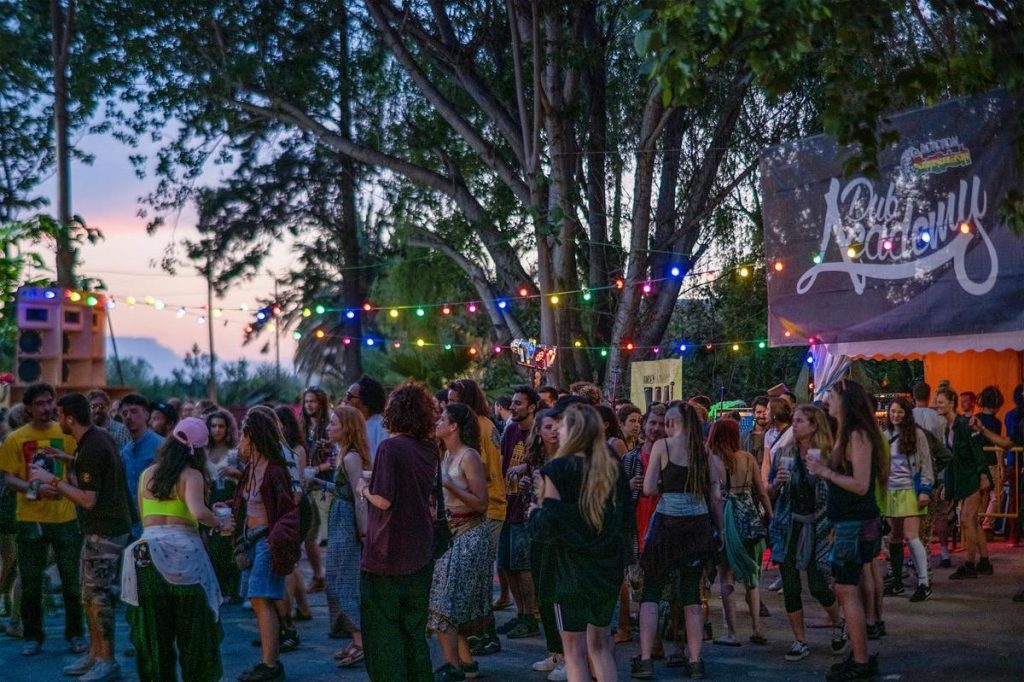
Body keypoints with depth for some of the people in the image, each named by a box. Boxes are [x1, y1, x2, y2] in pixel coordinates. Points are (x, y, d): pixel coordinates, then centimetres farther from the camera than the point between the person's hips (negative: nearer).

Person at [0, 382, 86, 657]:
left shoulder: (66, 434, 2)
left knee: (72, 580, 7)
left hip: (66, 516, 1)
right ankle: (33, 636, 20)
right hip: (31, 518, -1)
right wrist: (36, 490, -21)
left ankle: (75, 634, 19)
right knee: (31, 582, 7)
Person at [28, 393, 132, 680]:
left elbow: (88, 499, -22)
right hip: (108, 525, 10)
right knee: (89, 594, 15)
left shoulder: (90, 449, -22)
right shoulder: (101, 436, 8)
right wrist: (69, 459, 20)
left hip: (103, 531, -10)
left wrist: (52, 480, -17)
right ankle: (95, 654, 23)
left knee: (98, 595, -5)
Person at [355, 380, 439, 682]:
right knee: (414, 629, 16)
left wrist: (364, 489, -2)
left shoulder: (390, 448, -16)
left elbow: (383, 500, -22)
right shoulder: (430, 450, 5)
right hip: (420, 553, 7)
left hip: (387, 555, -7)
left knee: (382, 630, 4)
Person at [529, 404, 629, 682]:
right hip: (608, 567, 5)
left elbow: (548, 527, -17)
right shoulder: (613, 468, 3)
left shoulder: (559, 470, -15)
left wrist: (534, 514, 3)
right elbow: (625, 518, 11)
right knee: (599, 642, 16)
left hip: (572, 570, -5)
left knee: (575, 649, 2)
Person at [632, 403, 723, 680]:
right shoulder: (704, 451, 5)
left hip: (668, 524, -3)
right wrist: (719, 530, 16)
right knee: (691, 594, 12)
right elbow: (716, 496, 6)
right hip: (699, 525, 4)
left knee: (651, 592, 6)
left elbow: (649, 489, -6)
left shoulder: (663, 445, -4)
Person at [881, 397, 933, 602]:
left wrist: (925, 490, -10)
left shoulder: (916, 434, -3)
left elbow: (925, 463, -3)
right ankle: (896, 580, 16)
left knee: (910, 536, -12)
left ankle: (924, 583, -7)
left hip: (910, 491, -5)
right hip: (891, 491, 5)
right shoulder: (885, 436, 10)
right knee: (895, 537, 8)